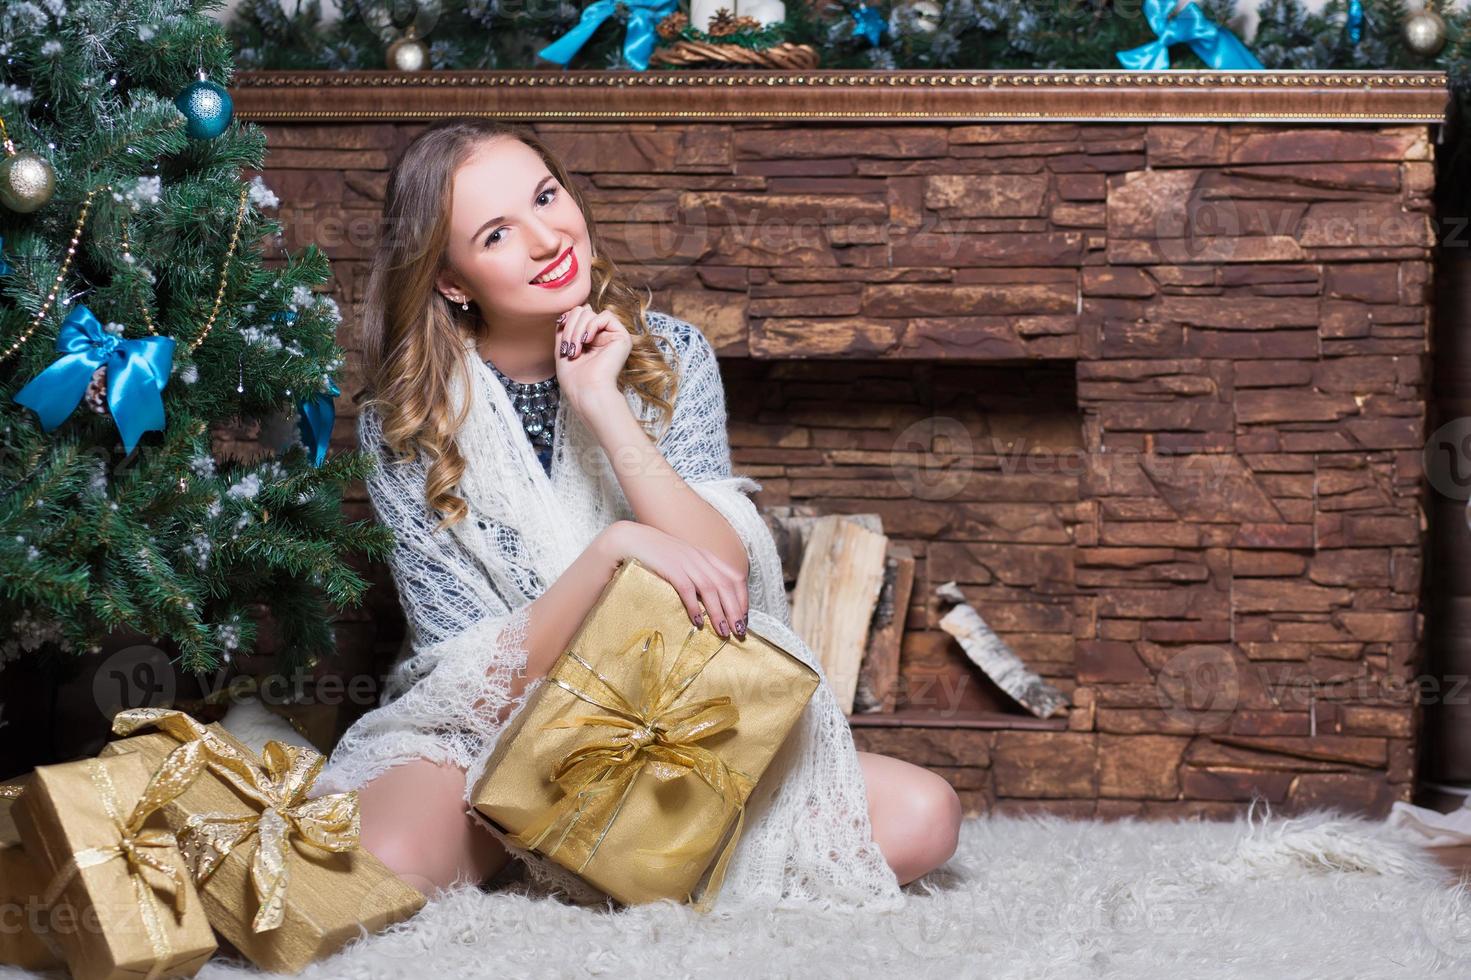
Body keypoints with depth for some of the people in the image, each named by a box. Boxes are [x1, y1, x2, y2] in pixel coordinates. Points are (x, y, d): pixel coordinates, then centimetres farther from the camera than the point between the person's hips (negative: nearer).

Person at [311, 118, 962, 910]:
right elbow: (487, 678, -15)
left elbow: (729, 579, -14)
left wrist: (603, 407, -20)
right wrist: (614, 548, -31)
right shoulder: (402, 430, -10)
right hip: (486, 735, -3)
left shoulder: (667, 355, -3)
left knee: (922, 817, -18)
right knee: (385, 860, -38)